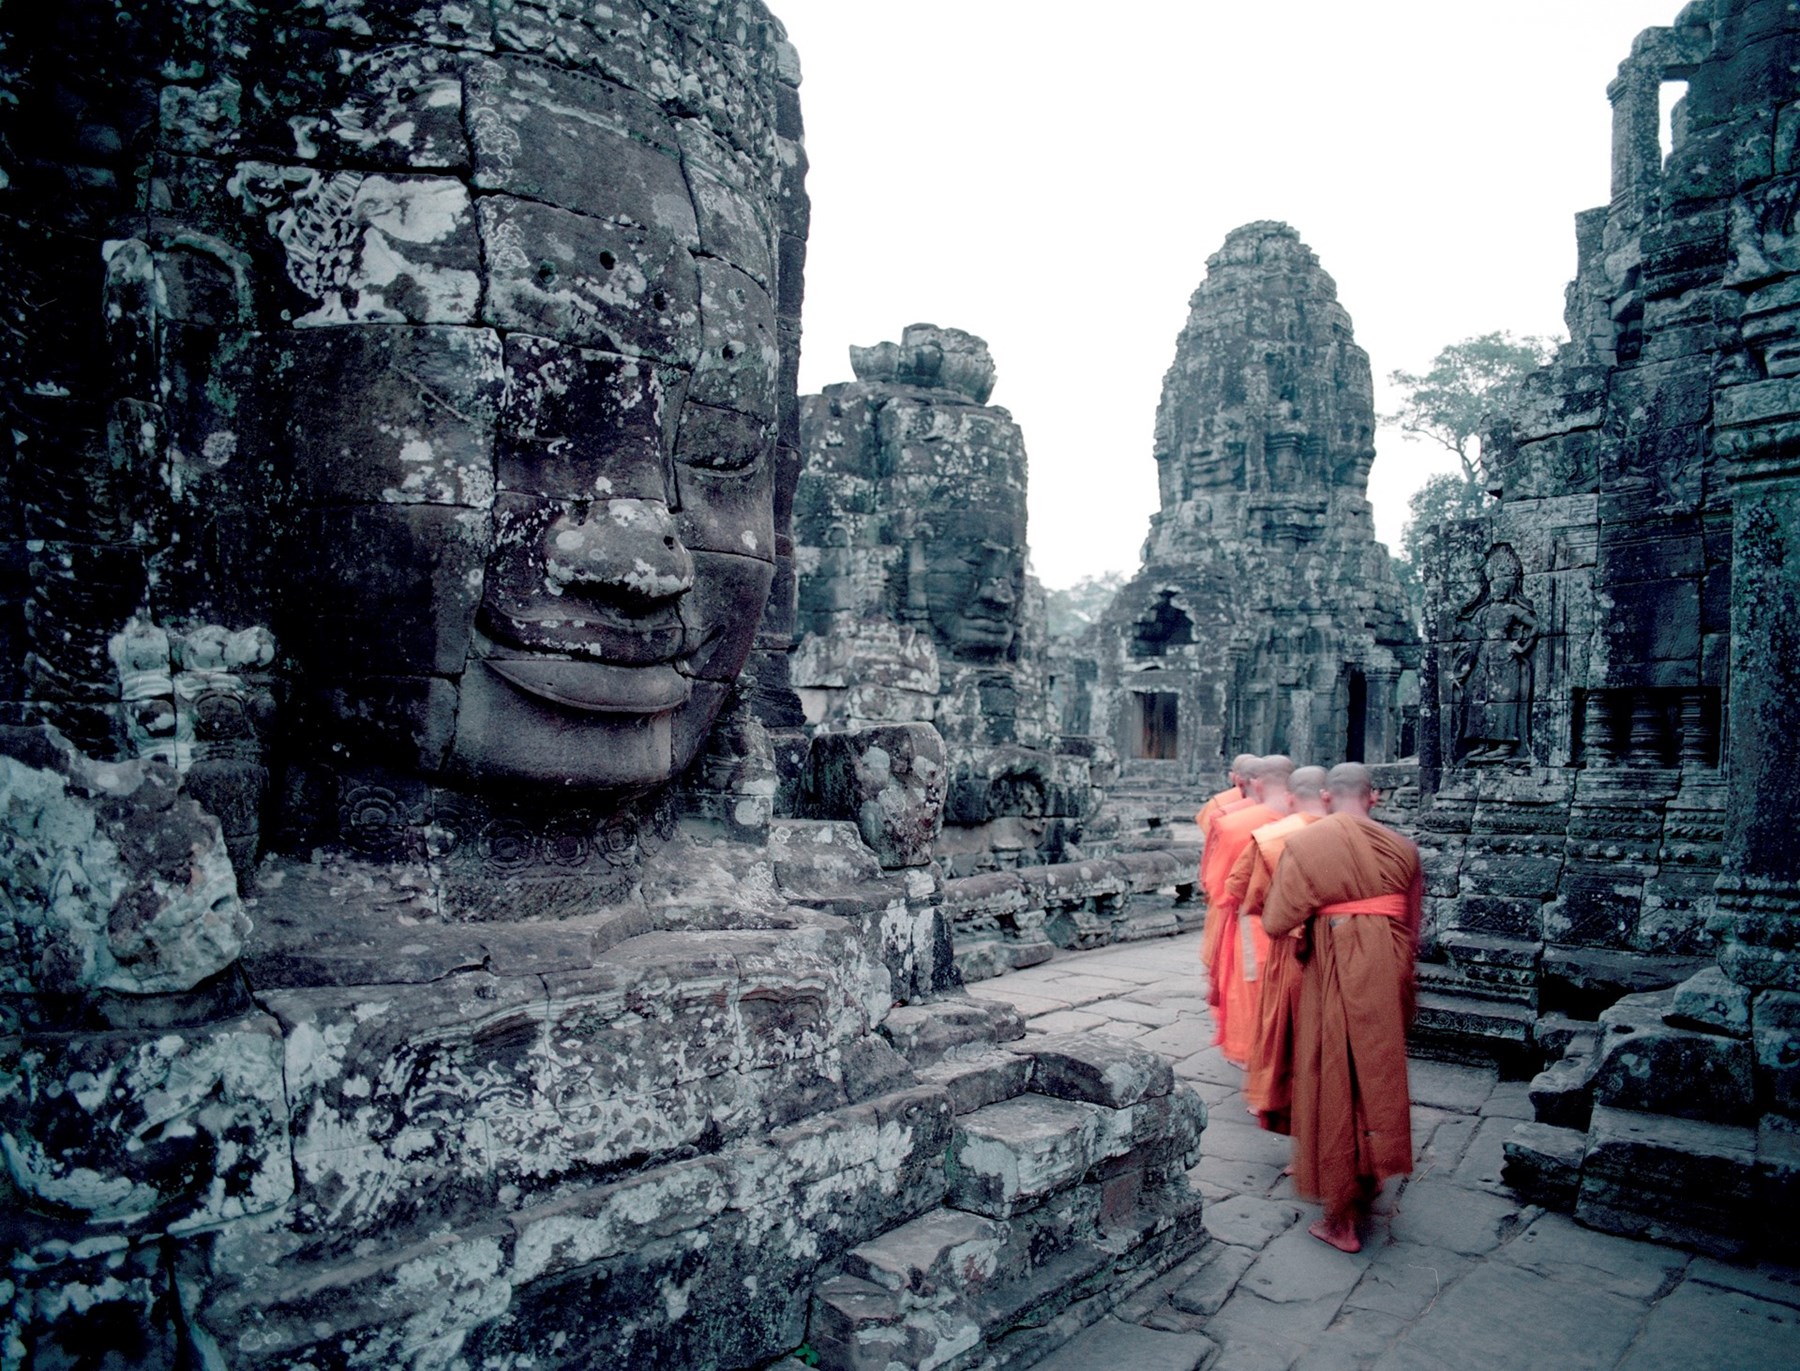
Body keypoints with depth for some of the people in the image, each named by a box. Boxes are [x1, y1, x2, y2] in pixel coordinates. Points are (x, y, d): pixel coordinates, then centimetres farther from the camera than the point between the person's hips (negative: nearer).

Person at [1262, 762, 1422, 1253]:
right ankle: (1370, 1181, 37)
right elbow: (1412, 926, 9)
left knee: (1335, 1088, 7)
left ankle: (1341, 1220, 16)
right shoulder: (1402, 849, 1)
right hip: (1386, 978, 4)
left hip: (1334, 979, -4)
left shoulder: (1303, 846, -12)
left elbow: (1276, 923, -14)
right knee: (1379, 1076, 21)